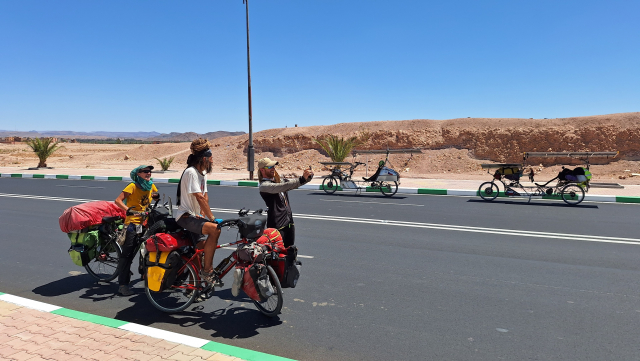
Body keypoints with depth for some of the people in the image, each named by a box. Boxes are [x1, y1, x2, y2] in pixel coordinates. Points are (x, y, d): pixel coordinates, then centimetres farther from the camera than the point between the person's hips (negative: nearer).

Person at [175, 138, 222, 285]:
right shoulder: (191, 172, -16)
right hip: (185, 216, -10)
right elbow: (200, 197, -23)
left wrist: (202, 215, -4)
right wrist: (212, 218, -23)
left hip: (195, 216, 10)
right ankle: (207, 270, -22)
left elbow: (205, 196, 10)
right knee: (214, 229, -30)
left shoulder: (203, 174, 14)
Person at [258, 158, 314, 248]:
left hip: (289, 222, 8)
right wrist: (302, 179, -35)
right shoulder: (264, 185, -11)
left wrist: (308, 176, -11)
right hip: (276, 225, -8)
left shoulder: (278, 181, 16)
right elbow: (284, 186, -27)